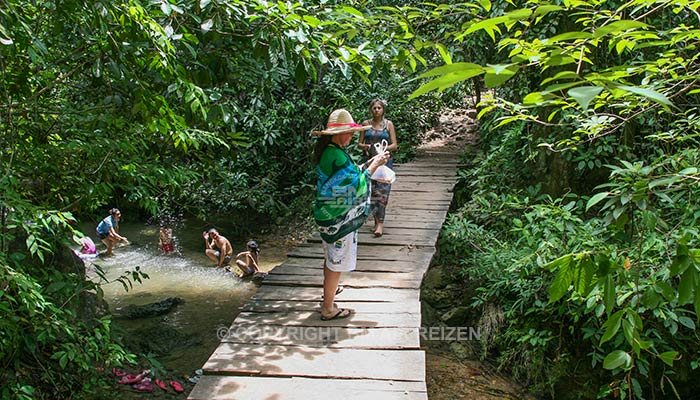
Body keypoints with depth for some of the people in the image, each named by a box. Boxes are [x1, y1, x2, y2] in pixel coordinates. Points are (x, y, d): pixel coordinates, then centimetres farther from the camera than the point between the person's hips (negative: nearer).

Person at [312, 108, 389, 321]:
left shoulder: (328, 151, 6)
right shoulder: (336, 156, -26)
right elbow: (357, 186, -21)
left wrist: (368, 164, 7)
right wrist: (373, 166, -13)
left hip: (328, 215, 10)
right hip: (339, 219, -10)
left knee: (331, 258, 27)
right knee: (336, 263, 3)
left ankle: (328, 291, 47)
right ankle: (328, 309, 15)